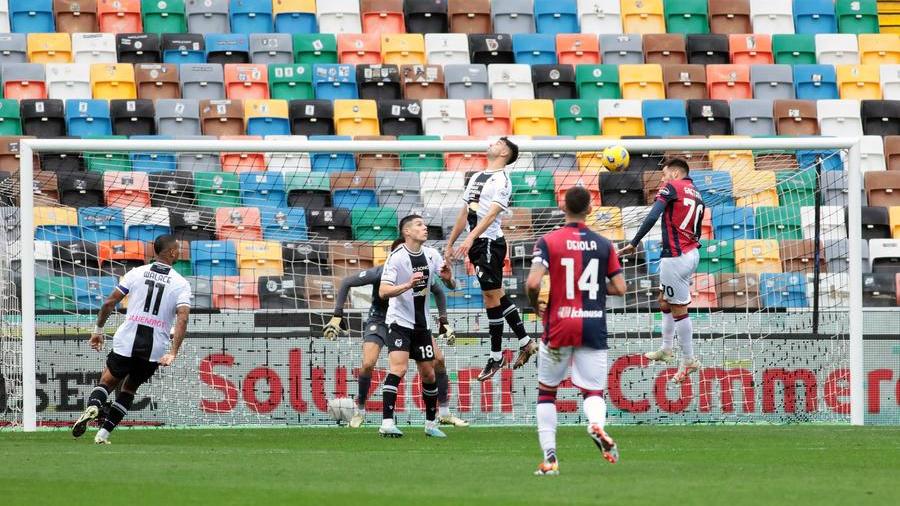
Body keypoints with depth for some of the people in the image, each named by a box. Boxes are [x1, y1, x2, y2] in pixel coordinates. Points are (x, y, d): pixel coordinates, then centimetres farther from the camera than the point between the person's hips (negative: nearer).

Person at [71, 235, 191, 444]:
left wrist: (98, 330, 17)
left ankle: (93, 406, -22)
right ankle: (104, 433, 11)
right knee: (129, 389, 20)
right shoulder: (181, 284, 1)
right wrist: (173, 353, -18)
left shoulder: (137, 273, 5)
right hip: (156, 347, 0)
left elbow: (109, 303, 3)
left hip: (127, 340, 0)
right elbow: (182, 318, -13)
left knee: (107, 382, 11)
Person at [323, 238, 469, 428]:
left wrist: (443, 321, 2)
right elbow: (346, 283, -14)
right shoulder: (380, 273, -25)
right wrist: (337, 316, -16)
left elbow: (438, 292, 6)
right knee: (368, 364, -24)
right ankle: (359, 411, -1)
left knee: (438, 359, -7)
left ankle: (445, 413, 6)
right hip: (379, 320, -3)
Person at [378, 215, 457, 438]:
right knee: (399, 368, -21)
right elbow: (383, 291, -22)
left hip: (422, 323, 6)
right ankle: (387, 423, -25)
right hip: (399, 321, -6)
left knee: (429, 374, 10)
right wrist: (408, 285, -36)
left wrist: (448, 278, -15)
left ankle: (431, 424, 23)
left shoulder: (431, 255, 4)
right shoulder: (397, 258, -14)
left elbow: (451, 286, 8)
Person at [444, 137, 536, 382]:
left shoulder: (501, 180, -10)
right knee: (497, 294, 12)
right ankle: (525, 342, 19)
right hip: (476, 243, 9)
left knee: (491, 295, -5)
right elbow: (464, 213, 23)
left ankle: (496, 356, 2)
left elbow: (492, 213, -22)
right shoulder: (476, 178, 18)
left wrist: (471, 238, -33)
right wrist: (450, 244, 21)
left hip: (489, 241, -9)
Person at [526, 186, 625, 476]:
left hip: (558, 327, -1)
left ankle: (549, 457, 7)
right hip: (594, 328, 1)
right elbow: (619, 288, 3)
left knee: (546, 391, 15)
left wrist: (536, 306, 5)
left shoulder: (548, 242, -5)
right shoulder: (603, 245, 3)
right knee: (593, 391, 5)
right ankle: (597, 424, -30)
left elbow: (533, 283, -16)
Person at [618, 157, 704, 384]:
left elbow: (652, 217, -19)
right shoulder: (696, 195, 16)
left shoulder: (672, 186, -7)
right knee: (665, 300, 24)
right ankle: (666, 350, 33)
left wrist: (634, 243, -19)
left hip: (676, 257, -9)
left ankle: (689, 360, 3)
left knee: (678, 308, -2)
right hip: (692, 253, 9)